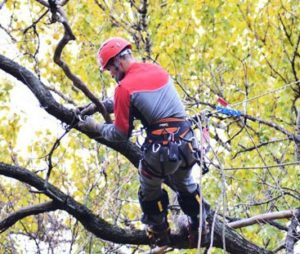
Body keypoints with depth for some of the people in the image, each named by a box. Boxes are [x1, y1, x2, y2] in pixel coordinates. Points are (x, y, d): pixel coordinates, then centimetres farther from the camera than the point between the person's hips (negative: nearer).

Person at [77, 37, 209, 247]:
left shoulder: (125, 87, -9)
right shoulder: (157, 70, 12)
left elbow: (120, 135, -2)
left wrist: (96, 127, 14)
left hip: (160, 149, -6)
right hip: (187, 143, 6)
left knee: (150, 194, 24)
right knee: (185, 185, 33)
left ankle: (160, 234, 39)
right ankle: (198, 227, 43)